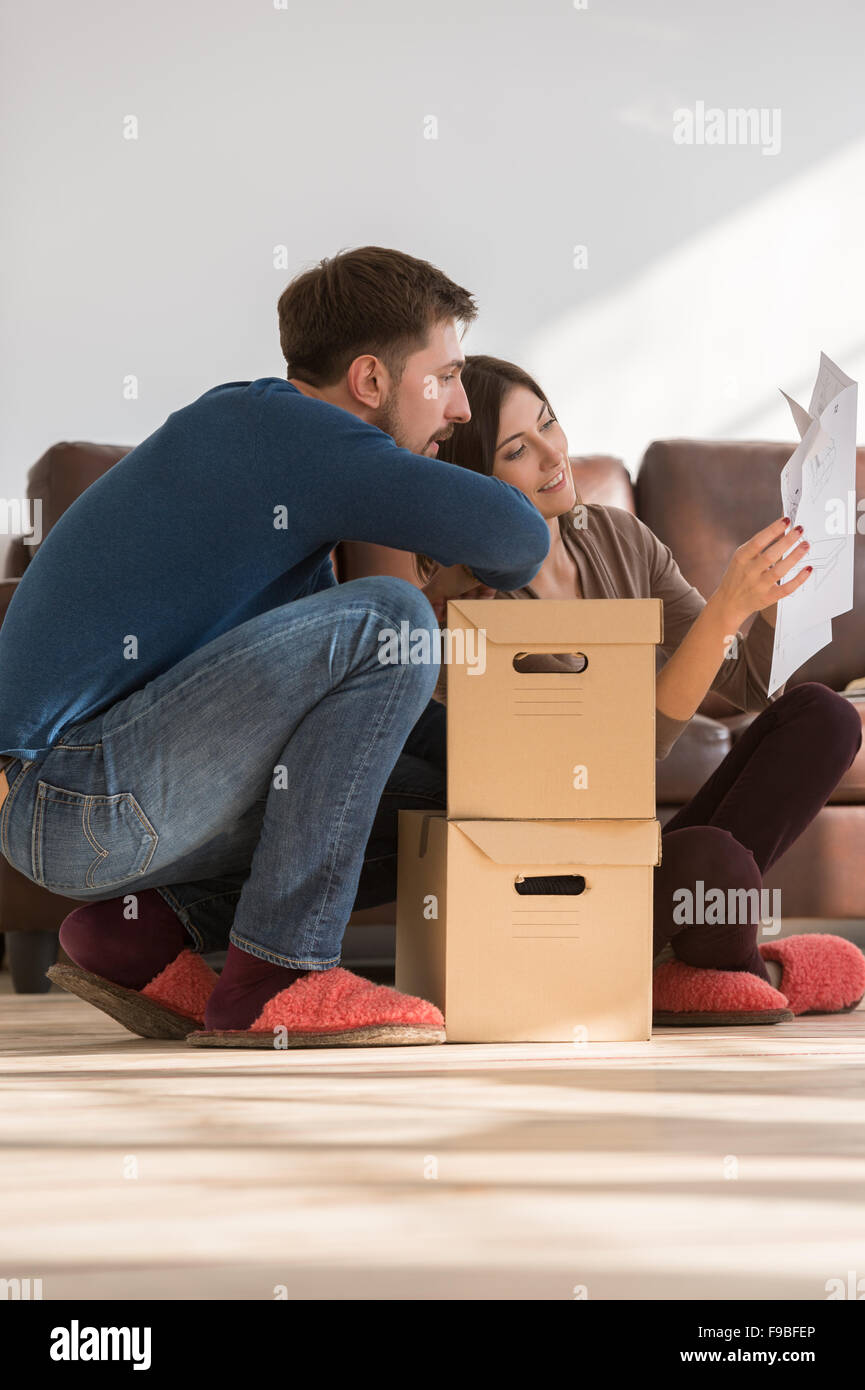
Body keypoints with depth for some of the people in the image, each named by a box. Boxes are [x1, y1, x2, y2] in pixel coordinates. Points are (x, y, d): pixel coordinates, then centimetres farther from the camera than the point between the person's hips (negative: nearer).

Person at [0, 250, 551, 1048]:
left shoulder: (261, 433, 19)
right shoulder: (290, 430, -11)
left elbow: (326, 696, 27)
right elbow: (513, 532, -24)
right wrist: (465, 581, 0)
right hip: (81, 799, -10)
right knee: (385, 620, -19)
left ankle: (144, 929, 9)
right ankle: (274, 980, -16)